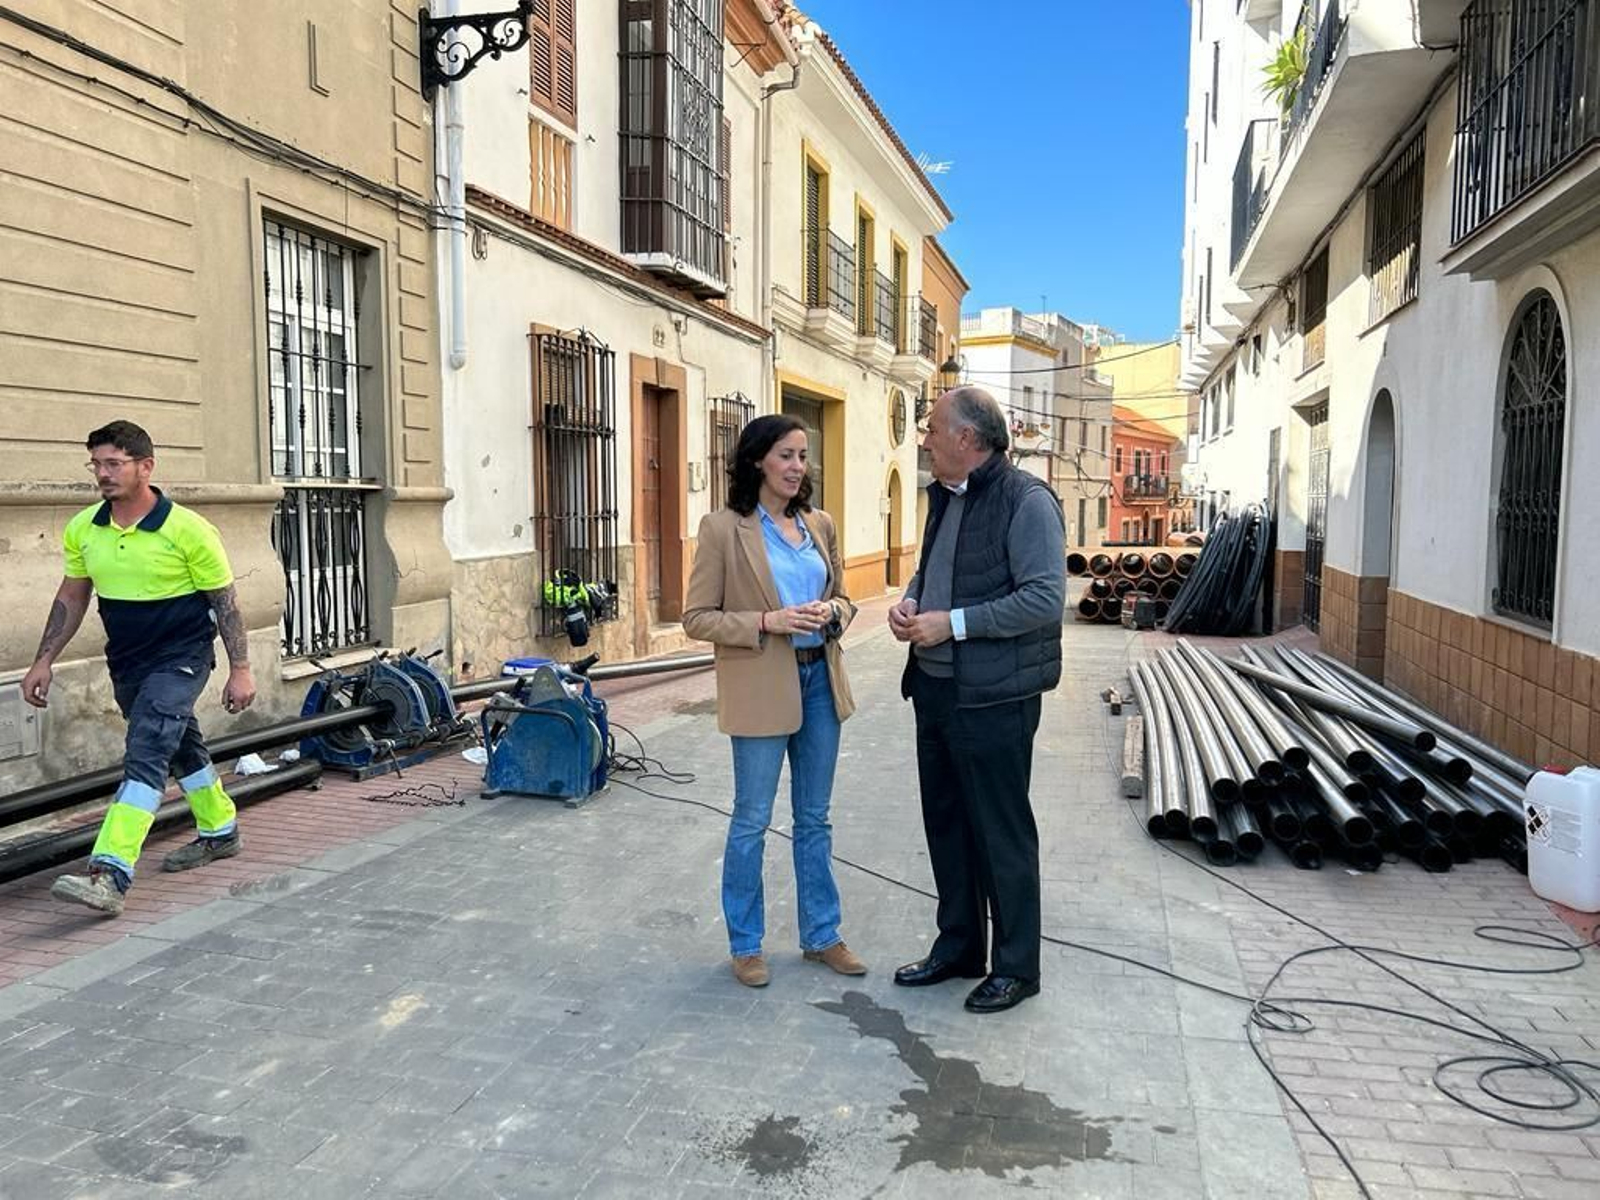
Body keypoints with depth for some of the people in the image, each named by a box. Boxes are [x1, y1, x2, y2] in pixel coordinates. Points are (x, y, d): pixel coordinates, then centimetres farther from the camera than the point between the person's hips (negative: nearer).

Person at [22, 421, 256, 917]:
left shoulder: (188, 530, -16)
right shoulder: (82, 529, 0)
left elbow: (224, 601, -9)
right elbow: (70, 599, 13)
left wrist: (240, 669, -10)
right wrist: (44, 661, 10)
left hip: (181, 657, -7)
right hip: (126, 662, 7)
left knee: (145, 755, -18)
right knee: (179, 745, 21)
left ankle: (110, 874, -23)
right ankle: (219, 832, 39)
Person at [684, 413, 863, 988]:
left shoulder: (820, 525, 7)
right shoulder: (723, 528, -8)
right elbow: (697, 617, -9)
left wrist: (833, 612, -8)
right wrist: (767, 622, -20)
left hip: (820, 680, 5)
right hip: (762, 689, -5)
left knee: (814, 818, 15)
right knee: (752, 820, 6)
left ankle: (820, 934, 30)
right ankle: (745, 944, 23)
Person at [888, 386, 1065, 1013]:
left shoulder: (1027, 501, -15)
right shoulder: (945, 498, 13)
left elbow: (1045, 597, -22)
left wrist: (954, 623, -21)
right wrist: (908, 601, 3)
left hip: (992, 698, -9)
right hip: (934, 688, 9)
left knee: (1002, 833, 4)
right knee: (946, 824, 18)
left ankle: (1016, 966, 21)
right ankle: (957, 948, 34)